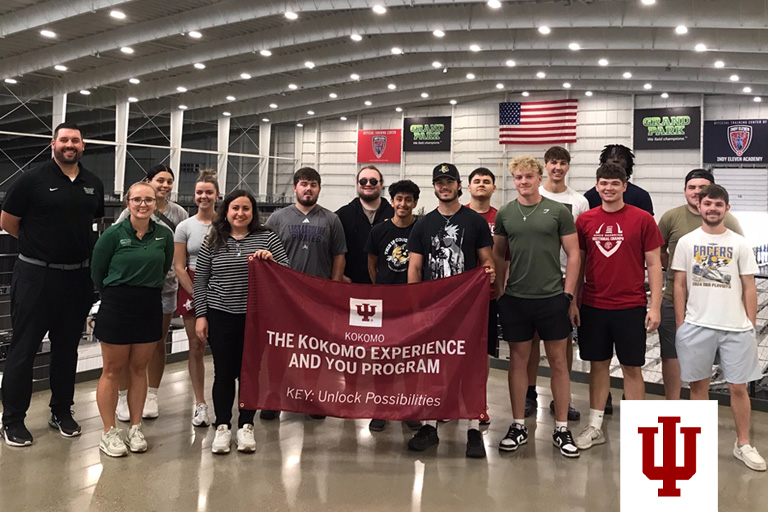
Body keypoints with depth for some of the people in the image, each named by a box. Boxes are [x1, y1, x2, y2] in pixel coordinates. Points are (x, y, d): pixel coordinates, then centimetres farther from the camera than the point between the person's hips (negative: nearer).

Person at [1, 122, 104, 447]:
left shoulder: (94, 185, 7)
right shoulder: (32, 180, -6)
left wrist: (79, 245, 9)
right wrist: (40, 244, 6)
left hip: (78, 277, 4)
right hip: (36, 275, -4)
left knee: (67, 347, 14)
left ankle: (62, 411, 27)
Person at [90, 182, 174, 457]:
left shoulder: (164, 235, 1)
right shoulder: (114, 233, -8)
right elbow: (97, 271, 1)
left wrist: (148, 291, 12)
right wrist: (116, 295, 9)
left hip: (150, 308, 3)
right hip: (116, 308, -3)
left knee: (139, 369, 11)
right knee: (112, 370, 5)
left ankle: (135, 429, 22)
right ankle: (109, 433, 15)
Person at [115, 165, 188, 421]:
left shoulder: (179, 213, 5)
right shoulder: (133, 211, -2)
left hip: (165, 285, 2)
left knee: (157, 342, 11)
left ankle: (151, 396, 24)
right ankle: (124, 397, 18)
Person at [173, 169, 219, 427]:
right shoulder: (185, 227, 5)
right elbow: (179, 267, 2)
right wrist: (196, 294, -8)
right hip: (191, 290, 1)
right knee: (196, 346, 4)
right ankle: (200, 404, 13)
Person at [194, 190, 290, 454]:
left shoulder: (266, 237, 2)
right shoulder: (213, 242, 3)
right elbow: (200, 281, 6)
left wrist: (271, 261, -18)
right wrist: (201, 315, 1)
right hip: (221, 316, 0)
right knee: (224, 373, 7)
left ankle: (246, 426, 22)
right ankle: (222, 427, 20)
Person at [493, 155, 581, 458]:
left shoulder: (558, 211, -1)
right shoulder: (505, 214, 5)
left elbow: (573, 254, 0)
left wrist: (568, 293, -5)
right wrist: (498, 289, 4)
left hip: (552, 298, -2)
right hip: (515, 299, 2)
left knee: (558, 361, 6)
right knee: (518, 360, 9)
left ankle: (561, 429, 18)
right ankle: (518, 426, 21)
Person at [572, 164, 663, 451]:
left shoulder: (642, 219, -2)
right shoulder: (585, 220, 4)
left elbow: (654, 264, -1)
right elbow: (577, 263, 8)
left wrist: (655, 306, -6)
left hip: (631, 307, -2)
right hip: (592, 307, 2)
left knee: (632, 368, 7)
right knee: (598, 364, 11)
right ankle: (595, 427, 22)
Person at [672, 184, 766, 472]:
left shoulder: (740, 244, 3)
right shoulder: (686, 242, 3)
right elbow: (679, 285, 4)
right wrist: (680, 324, 0)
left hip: (736, 327, 0)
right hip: (696, 326, 0)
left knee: (738, 386, 5)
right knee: (698, 383, 8)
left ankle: (743, 444, 20)